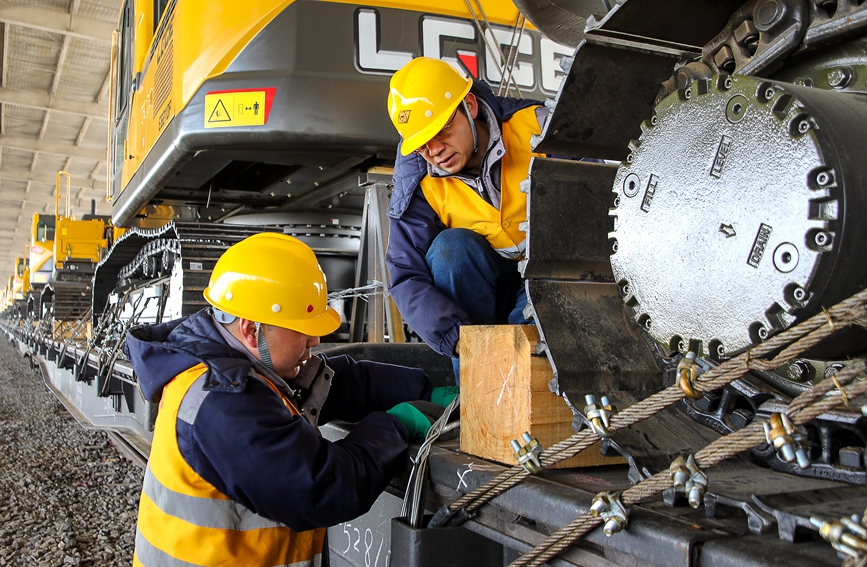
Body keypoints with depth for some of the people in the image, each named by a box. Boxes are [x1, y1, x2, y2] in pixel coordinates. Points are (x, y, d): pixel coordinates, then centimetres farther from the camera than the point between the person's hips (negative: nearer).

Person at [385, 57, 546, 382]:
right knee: (451, 246, -28)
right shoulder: (420, 185, -12)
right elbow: (407, 278, -19)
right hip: (491, 292, 2)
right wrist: (457, 336, -37)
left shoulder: (534, 127, -17)